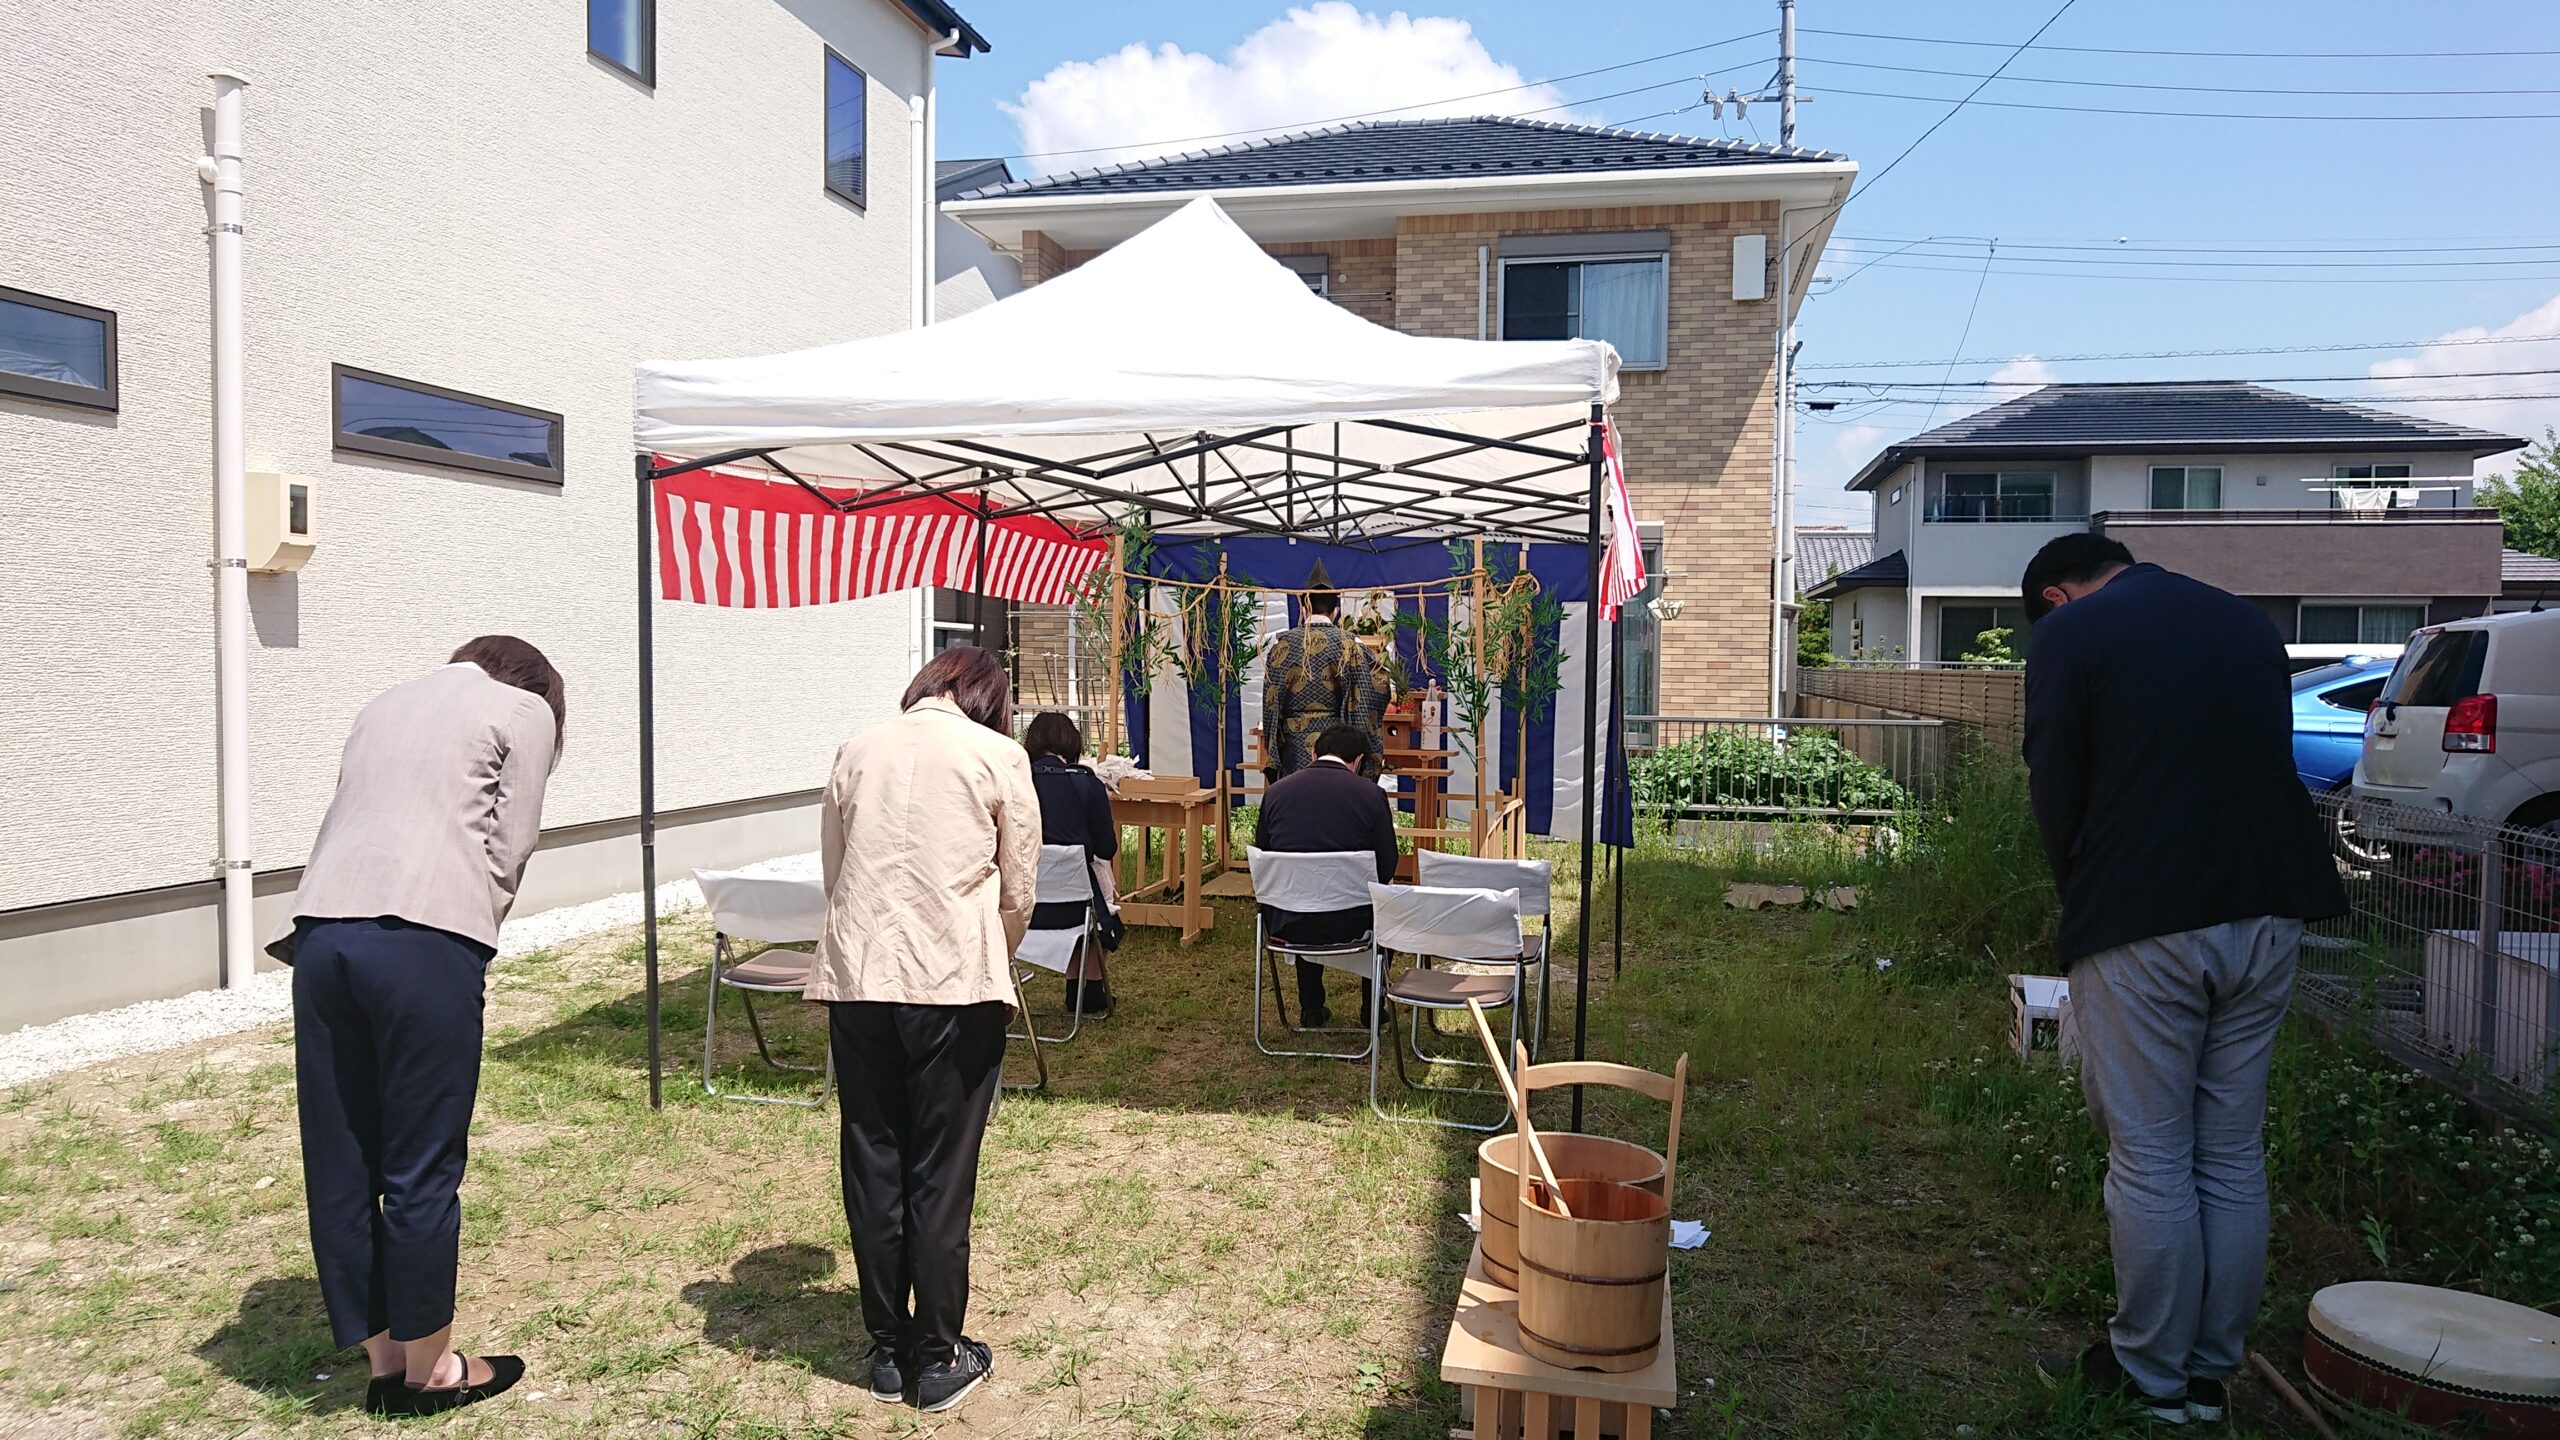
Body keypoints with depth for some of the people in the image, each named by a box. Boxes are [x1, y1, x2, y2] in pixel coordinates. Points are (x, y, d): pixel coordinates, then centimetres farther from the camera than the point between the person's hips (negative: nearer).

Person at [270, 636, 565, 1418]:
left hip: (321, 933, 6)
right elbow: (508, 847, 3)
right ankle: (428, 1368, 17)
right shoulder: (525, 709, 11)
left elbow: (351, 824, 21)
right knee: (423, 1164, 5)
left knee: (340, 1164, 12)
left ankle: (383, 1360, 24)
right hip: (422, 937, -6)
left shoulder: (385, 705, 28)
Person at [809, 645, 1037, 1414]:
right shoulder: (998, 755, 0)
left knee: (871, 1166, 12)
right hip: (953, 981, -3)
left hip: (857, 976, 3)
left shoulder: (857, 751, 10)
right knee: (941, 1173, 6)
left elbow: (834, 870, 11)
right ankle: (938, 1358, 17)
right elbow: (1018, 890, 3)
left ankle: (888, 1350, 24)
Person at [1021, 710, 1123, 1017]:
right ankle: (1091, 993, 37)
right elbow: (1107, 849, -1)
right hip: (1071, 907, -3)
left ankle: (1077, 991, 39)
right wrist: (1106, 805, 15)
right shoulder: (1088, 784, -6)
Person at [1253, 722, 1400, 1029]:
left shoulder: (1275, 792, 2)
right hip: (1347, 925, -2)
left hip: (1287, 924, 2)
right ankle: (1372, 1008, 36)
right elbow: (1387, 868, 0)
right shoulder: (1371, 794, -5)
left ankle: (1311, 1011, 38)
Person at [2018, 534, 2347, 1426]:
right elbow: (2271, 759, 17)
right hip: (2267, 915, 6)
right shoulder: (2247, 622, 16)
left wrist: (2085, 906, 10)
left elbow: (2055, 791, -4)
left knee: (2150, 1160, 4)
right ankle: (2213, 1369, 23)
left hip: (2143, 925, -6)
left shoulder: (2067, 633, -2)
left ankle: (2153, 1375, 15)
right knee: (2234, 1158, 13)